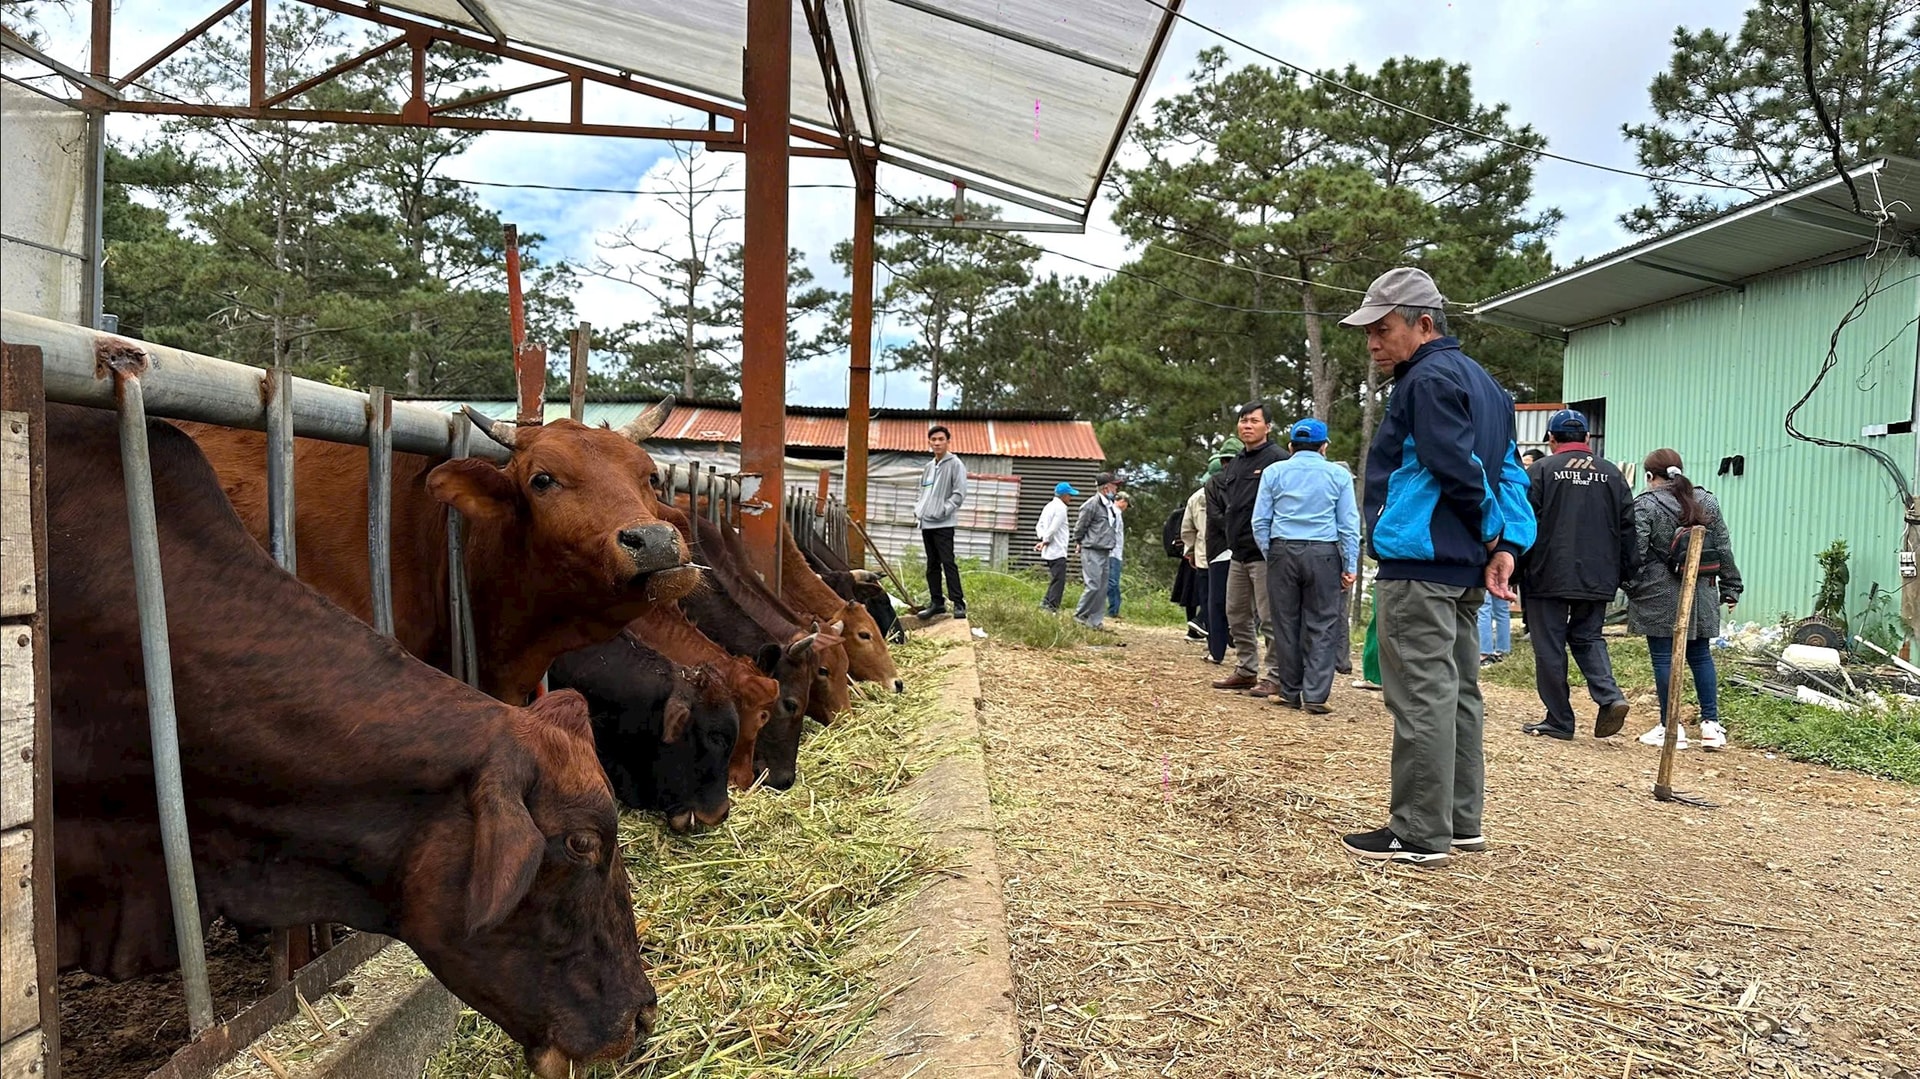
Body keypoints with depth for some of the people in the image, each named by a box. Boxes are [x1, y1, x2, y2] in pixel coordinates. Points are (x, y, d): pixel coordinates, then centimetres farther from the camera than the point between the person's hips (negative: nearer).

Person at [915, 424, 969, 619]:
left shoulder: (955, 464, -4)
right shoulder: (929, 466, 17)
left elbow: (959, 493, -11)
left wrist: (943, 510, -17)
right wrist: (918, 509, 9)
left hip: (943, 524, -7)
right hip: (926, 523, 7)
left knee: (948, 562, -12)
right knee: (932, 564, 10)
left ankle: (959, 603, -11)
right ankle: (936, 602, 15)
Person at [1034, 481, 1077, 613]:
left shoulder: (1049, 506, 17)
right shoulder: (1060, 508, -13)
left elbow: (1039, 526, 17)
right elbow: (1053, 529, -18)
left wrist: (1043, 539, 2)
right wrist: (1045, 541, -4)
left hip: (1049, 552, 9)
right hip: (1058, 551, -9)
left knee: (1055, 579, 16)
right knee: (1059, 581, -6)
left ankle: (1046, 602, 14)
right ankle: (1052, 607, -7)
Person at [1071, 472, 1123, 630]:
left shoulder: (1110, 505, 12)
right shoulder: (1092, 504, -14)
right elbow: (1079, 526, -7)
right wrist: (1081, 543, 5)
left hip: (1104, 552, 8)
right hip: (1092, 552, -8)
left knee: (1102, 587, 8)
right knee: (1093, 585, -11)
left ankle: (1096, 620, 13)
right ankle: (1079, 615, 3)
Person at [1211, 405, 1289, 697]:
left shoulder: (1278, 459, -10)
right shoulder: (1233, 465, 17)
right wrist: (1231, 531, 12)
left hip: (1265, 553, -9)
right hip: (1238, 552, 9)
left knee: (1269, 617, -5)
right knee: (1237, 615, 13)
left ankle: (1274, 676, 1)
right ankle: (1246, 670, 23)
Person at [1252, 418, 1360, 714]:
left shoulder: (1274, 472, 7)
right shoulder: (1338, 475, 5)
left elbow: (1260, 521, 5)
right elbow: (1349, 524, 4)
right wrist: (1350, 566, 6)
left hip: (1283, 552, 1)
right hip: (1324, 554, -1)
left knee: (1286, 623, 7)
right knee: (1321, 626, 2)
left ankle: (1290, 692, 12)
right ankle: (1316, 695, -2)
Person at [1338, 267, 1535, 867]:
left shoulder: (1428, 379, -11)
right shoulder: (1481, 381, 20)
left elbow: (1460, 469, -19)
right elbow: (1509, 470, 13)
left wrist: (1493, 534, -4)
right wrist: (1509, 544, 3)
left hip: (1420, 567, -10)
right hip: (1464, 570, 10)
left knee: (1421, 699, -6)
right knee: (1457, 693, 14)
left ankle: (1419, 836, -1)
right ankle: (1461, 822, 22)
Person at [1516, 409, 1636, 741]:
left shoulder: (1541, 471, -5)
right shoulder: (1611, 474, 9)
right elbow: (1627, 527, 10)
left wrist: (1515, 572, 0)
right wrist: (1622, 573, 17)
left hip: (1549, 577, -4)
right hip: (1597, 580, 4)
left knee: (1549, 648, 3)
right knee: (1588, 638, 18)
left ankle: (1559, 721, 6)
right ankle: (1610, 696, -3)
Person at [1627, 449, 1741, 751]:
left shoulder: (1645, 506, -10)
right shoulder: (1707, 501, 8)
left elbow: (1634, 553, -13)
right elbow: (1724, 549, 11)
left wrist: (1631, 587, -1)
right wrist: (1730, 588, 17)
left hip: (1660, 597, -6)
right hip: (1701, 594, 6)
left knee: (1664, 658, 0)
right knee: (1700, 656, 14)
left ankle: (1671, 727, 3)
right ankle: (1711, 723, 15)